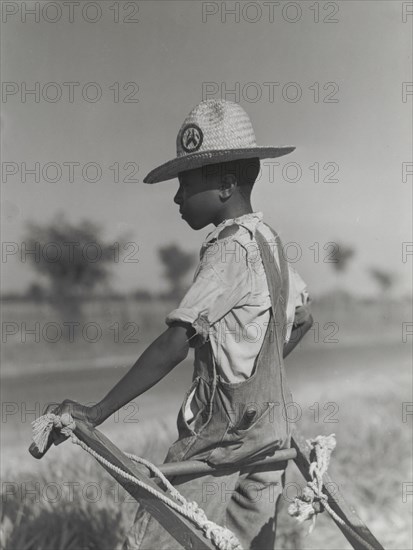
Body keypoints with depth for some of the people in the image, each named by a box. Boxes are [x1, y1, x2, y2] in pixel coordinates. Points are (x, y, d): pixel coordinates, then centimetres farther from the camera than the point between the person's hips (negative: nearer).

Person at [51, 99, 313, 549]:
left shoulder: (230, 247, -17)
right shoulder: (268, 242, 10)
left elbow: (174, 346, -24)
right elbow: (302, 319, 24)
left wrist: (96, 412, -22)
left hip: (223, 434, -9)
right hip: (270, 428, 9)